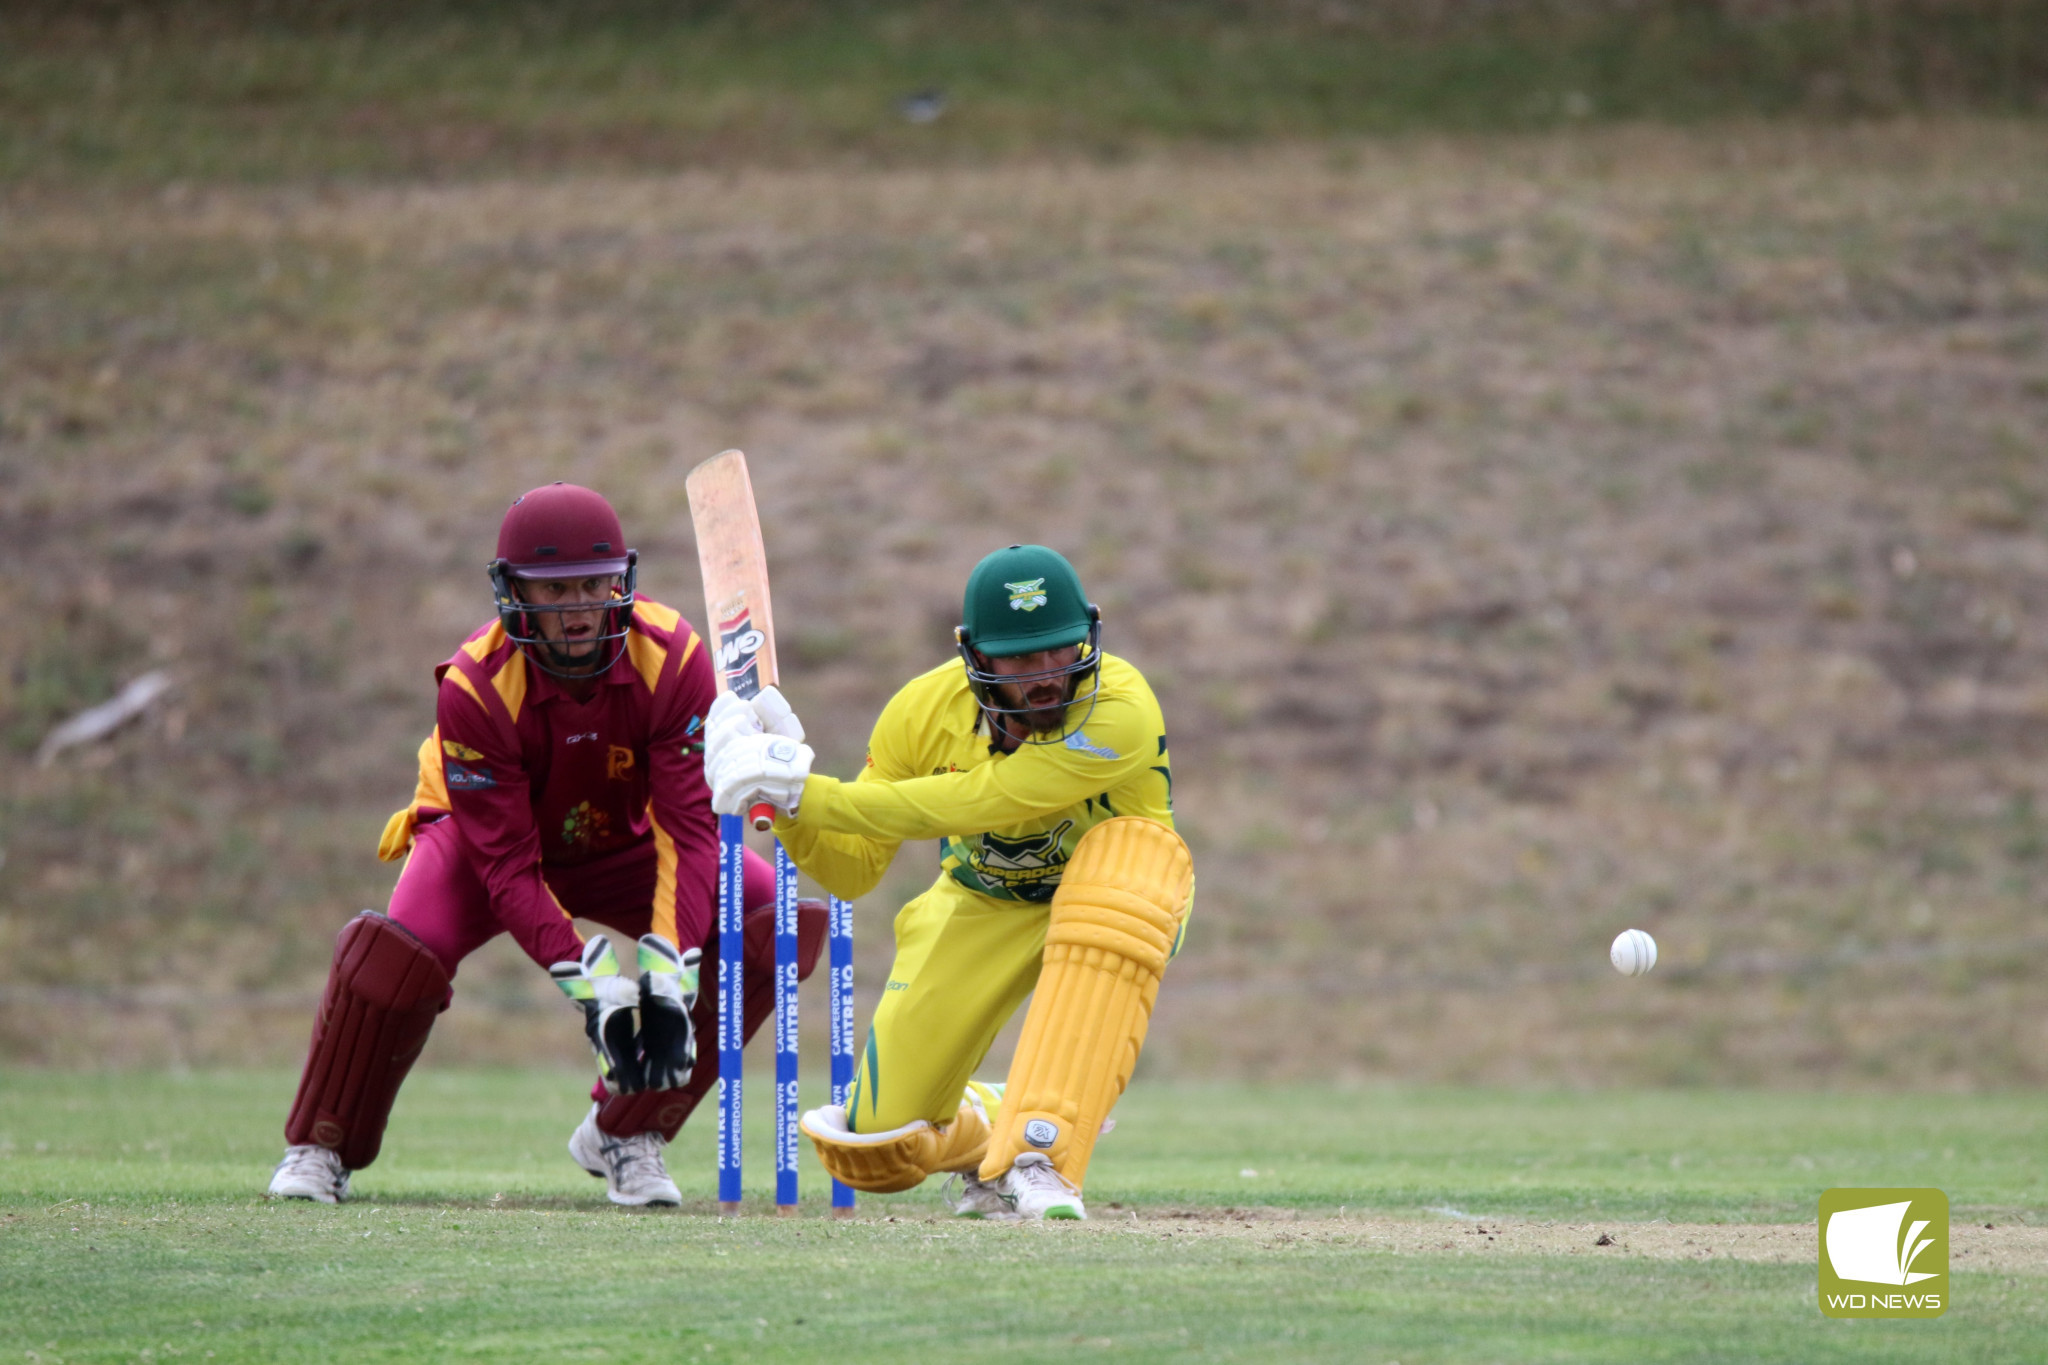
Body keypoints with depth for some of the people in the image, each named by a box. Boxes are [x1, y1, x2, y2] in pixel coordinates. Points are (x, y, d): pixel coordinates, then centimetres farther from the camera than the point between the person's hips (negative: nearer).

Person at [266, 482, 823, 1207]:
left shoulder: (671, 658, -27)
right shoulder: (475, 686, -32)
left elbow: (690, 825, -28)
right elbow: (505, 862, -30)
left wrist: (669, 965, -40)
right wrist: (585, 978, -40)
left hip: (623, 846, 3)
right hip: (490, 836, -3)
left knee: (785, 922, -19)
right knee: (398, 949, -33)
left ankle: (626, 1132, -6)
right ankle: (320, 1148, -6)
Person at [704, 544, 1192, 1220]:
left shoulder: (1121, 711, -32)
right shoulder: (926, 710, -17)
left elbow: (971, 805, -38)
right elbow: (851, 871, -9)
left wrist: (806, 790, -38)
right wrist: (783, 802, -28)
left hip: (1108, 896, -3)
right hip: (982, 907, 3)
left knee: (1124, 855, -41)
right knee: (872, 1146, -11)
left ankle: (1042, 1155, -39)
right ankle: (980, 1126, 30)